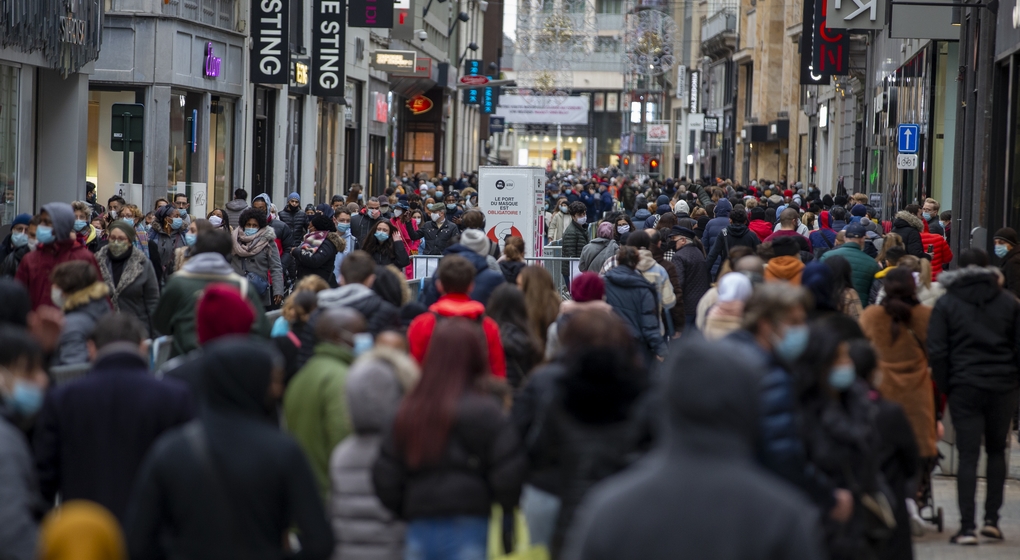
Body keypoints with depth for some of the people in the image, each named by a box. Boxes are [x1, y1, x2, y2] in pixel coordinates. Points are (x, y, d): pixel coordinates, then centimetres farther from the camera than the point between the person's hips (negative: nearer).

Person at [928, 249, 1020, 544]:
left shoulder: (946, 303, 1)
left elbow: (937, 351, -4)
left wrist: (944, 386, 4)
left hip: (965, 387, -2)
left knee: (968, 455, -2)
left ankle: (967, 527, -8)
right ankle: (991, 518, 12)